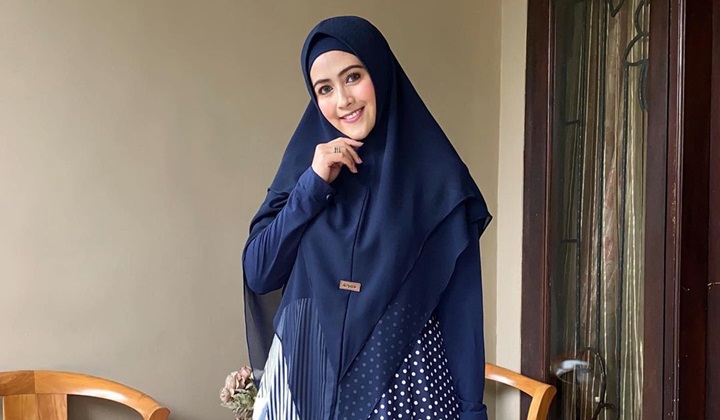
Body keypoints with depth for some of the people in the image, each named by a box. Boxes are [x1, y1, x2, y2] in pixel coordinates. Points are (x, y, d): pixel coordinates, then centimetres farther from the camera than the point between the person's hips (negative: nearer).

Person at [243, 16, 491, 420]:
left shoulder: (436, 176, -5)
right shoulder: (306, 162, 4)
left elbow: (462, 305, -6)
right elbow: (258, 273, -2)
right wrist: (313, 184, -11)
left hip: (403, 380, -2)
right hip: (307, 378, 3)